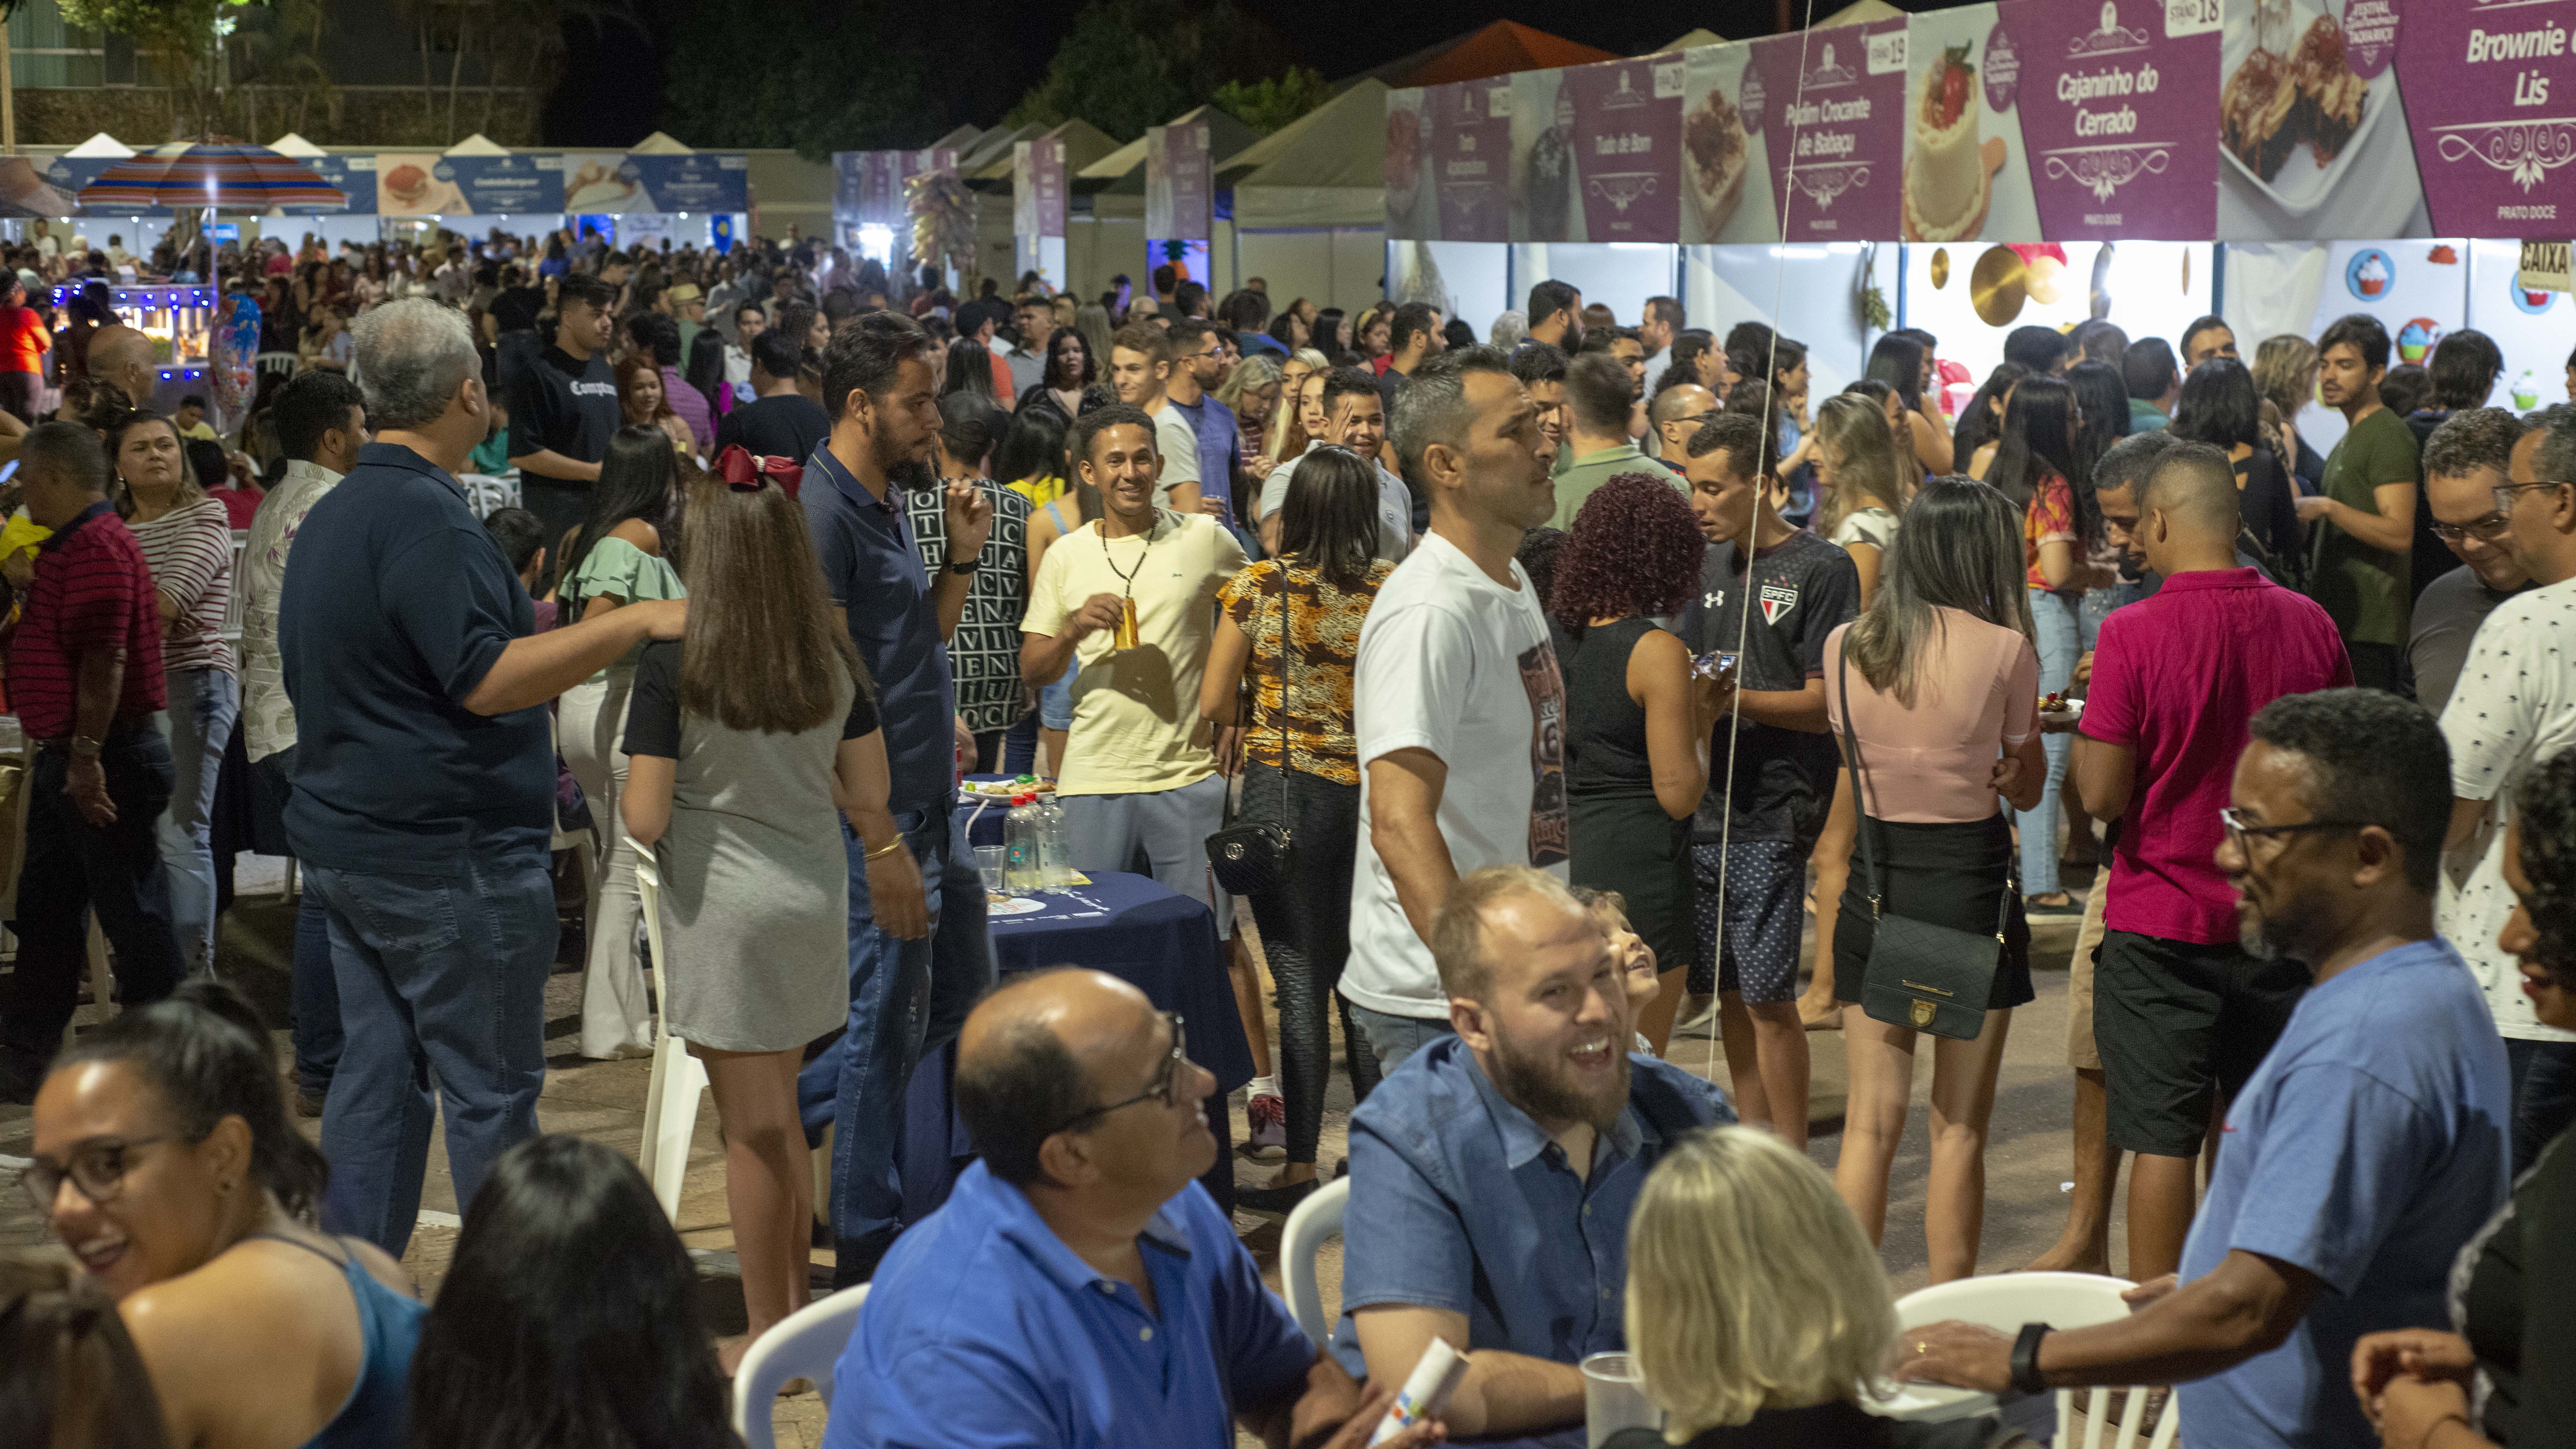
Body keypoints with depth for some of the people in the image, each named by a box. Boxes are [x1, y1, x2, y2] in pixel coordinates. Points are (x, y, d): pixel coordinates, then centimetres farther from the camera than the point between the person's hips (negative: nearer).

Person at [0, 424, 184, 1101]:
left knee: (132, 912, -3)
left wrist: (87, 756, -27)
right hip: (68, 758, 11)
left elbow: (105, 659, -24)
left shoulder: (97, 546, -17)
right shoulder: (70, 545, 18)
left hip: (105, 762, -11)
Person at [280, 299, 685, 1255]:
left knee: (376, 1072, 12)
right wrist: (639, 622, -24)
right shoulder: (425, 516, -18)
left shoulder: (331, 516, 14)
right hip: (447, 856, -9)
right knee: (492, 1088, 0)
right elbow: (486, 679, -25)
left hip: (346, 843, 9)